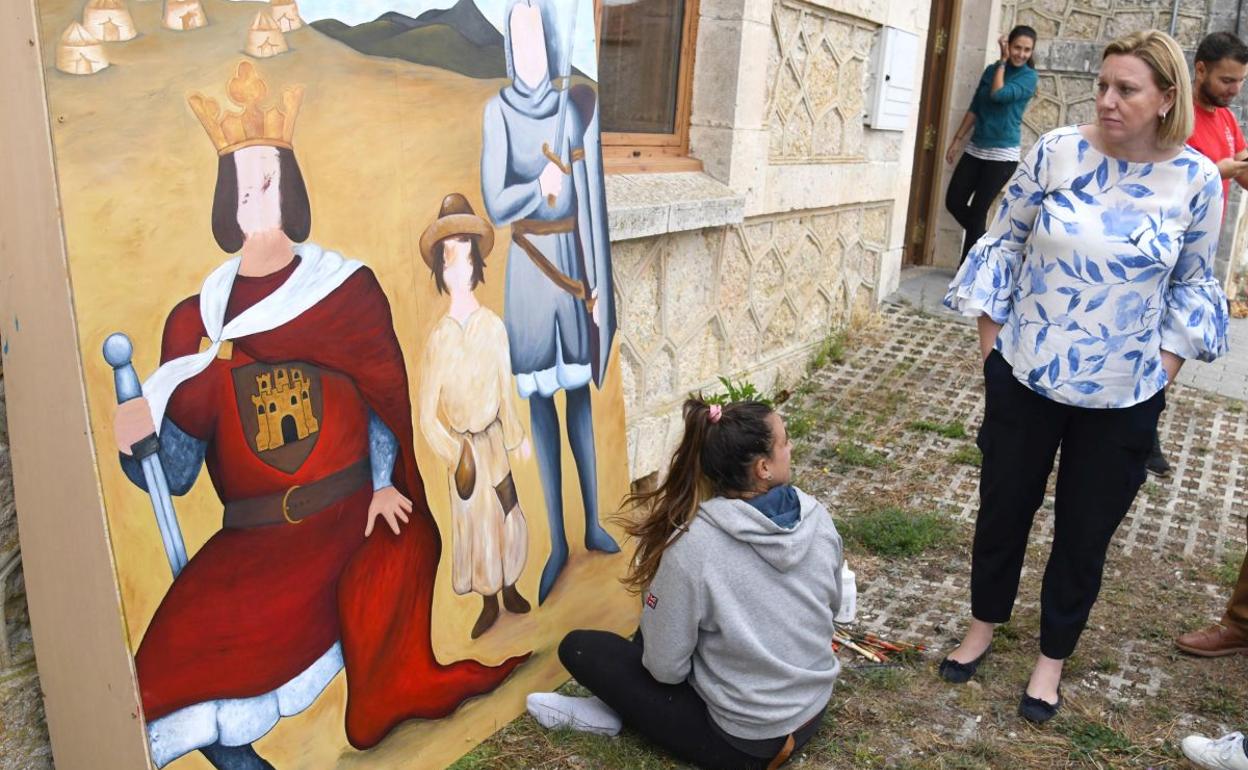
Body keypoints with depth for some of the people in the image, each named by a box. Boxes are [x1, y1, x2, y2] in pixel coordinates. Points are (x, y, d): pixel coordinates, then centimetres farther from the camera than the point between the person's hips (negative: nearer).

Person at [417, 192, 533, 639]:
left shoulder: (494, 326, -11)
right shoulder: (437, 338, -12)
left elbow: (505, 389, -2)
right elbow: (428, 415, -10)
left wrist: (516, 436, 2)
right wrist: (457, 454, -19)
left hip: (493, 439, 0)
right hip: (460, 447, 0)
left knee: (506, 515, 11)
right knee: (474, 522, 13)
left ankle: (510, 588, 36)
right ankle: (489, 602, 31)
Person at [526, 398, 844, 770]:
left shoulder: (694, 543, -28)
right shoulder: (820, 519, -12)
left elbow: (666, 667, -18)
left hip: (740, 739, -6)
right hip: (813, 709, 6)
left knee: (579, 647, 1)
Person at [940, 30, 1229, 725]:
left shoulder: (1197, 179, -7)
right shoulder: (1057, 151, -8)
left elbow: (1192, 283, 5)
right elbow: (1005, 241, 1)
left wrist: (1166, 371, 0)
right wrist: (990, 337, -1)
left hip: (1123, 398, 0)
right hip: (1025, 376, 1)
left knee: (1086, 532, 12)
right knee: (1004, 507, 14)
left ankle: (1053, 656, 33)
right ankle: (983, 628, 37)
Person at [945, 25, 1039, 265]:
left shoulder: (1029, 76, -6)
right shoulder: (991, 70, 9)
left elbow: (998, 95, -21)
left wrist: (1003, 62, -11)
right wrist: (956, 140, 11)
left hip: (1002, 154, -5)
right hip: (976, 149, 5)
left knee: (978, 210, -5)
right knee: (954, 201, 2)